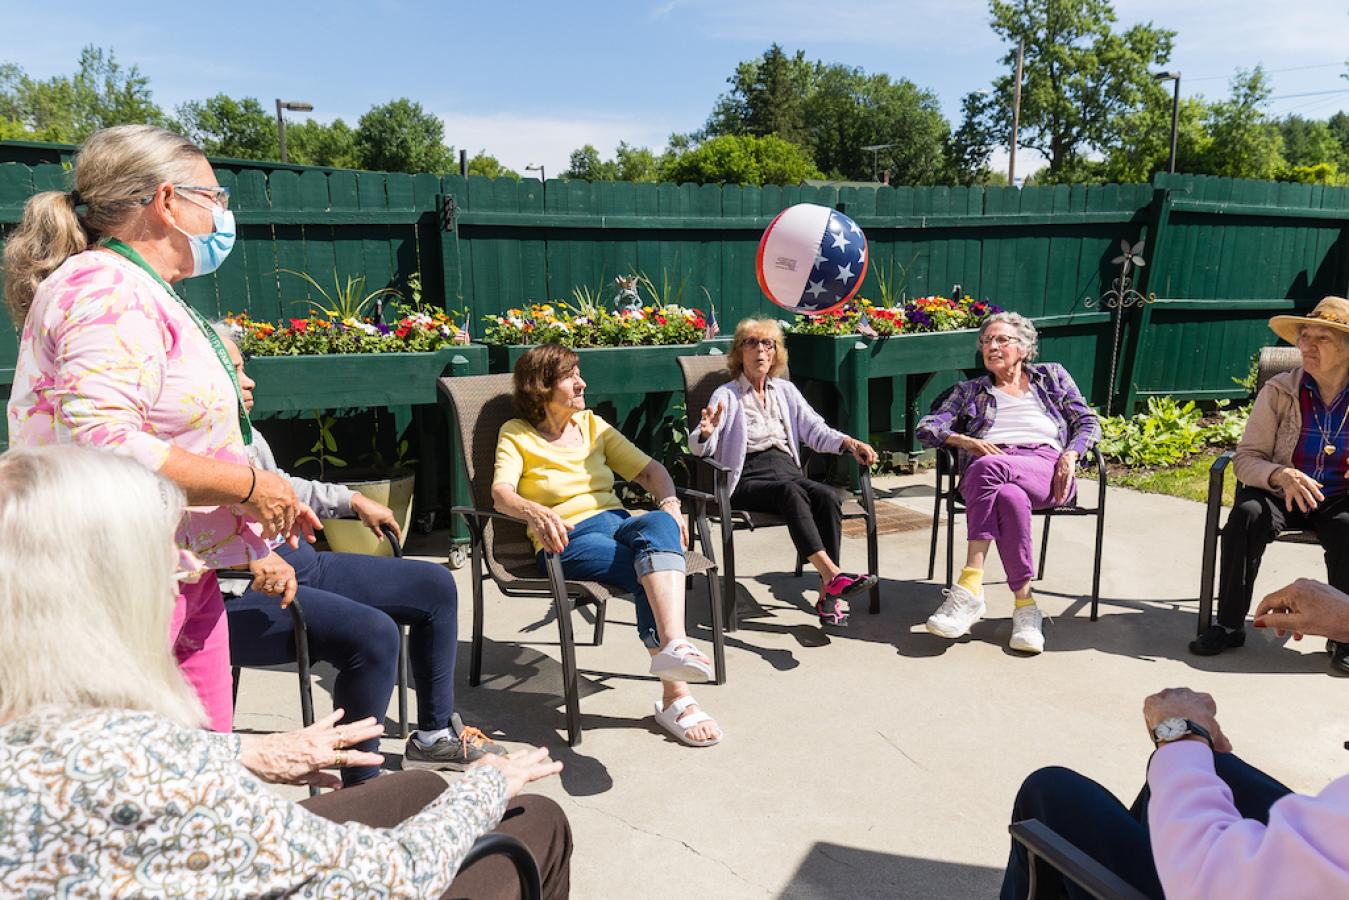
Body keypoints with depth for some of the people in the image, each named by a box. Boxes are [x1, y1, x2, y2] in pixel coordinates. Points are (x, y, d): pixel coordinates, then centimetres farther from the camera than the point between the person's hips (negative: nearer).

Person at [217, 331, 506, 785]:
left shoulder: (245, 432, 15)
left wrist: (353, 500, 32)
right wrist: (253, 556, -44)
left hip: (300, 564, 11)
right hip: (244, 596, -10)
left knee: (436, 585, 9)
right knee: (373, 633, -34)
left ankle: (434, 735, 20)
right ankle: (360, 784, -13)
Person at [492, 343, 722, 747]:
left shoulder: (592, 425, 22)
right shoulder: (516, 434, 9)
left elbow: (650, 470, 18)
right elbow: (500, 493, -9)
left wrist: (670, 504, -4)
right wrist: (534, 512, -33)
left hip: (618, 523, 4)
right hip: (567, 540, -3)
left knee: (659, 525, -35)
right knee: (651, 576, -33)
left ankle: (674, 645, -54)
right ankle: (677, 696, -38)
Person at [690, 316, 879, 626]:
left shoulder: (785, 390, 23)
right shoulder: (726, 395, 8)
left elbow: (815, 430, 15)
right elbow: (699, 448, -3)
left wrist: (849, 443, -4)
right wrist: (706, 433, -28)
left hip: (786, 469, 4)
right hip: (748, 479, -4)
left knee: (828, 496, -27)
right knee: (790, 492, -36)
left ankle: (828, 595, -30)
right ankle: (833, 575, -47)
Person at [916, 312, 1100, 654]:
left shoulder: (1052, 375, 29)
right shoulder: (970, 390, 29)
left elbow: (1087, 422, 20)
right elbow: (926, 428, 16)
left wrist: (1069, 457, -1)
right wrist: (968, 441, -4)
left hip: (1044, 469, -1)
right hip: (990, 467, 1)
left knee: (987, 469, -37)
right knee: (1011, 498, -39)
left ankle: (969, 588, -42)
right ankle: (1025, 606, -38)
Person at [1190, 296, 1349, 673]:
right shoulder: (1278, 391, -3)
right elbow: (1245, 458, -7)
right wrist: (1281, 475, -29)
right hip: (1280, 494, 0)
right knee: (1246, 514, -31)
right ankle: (1229, 624, -19)